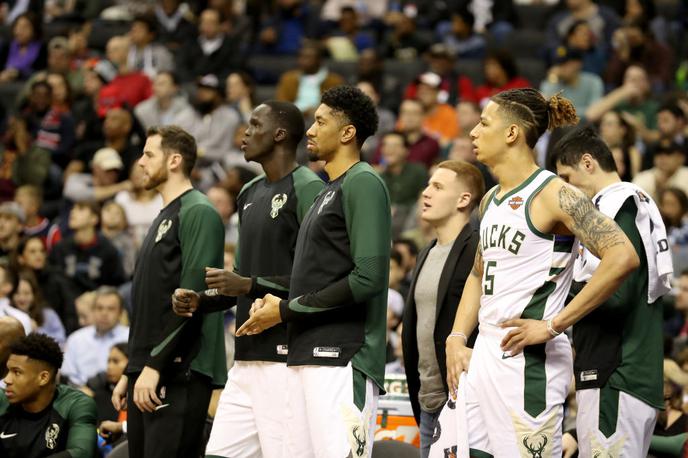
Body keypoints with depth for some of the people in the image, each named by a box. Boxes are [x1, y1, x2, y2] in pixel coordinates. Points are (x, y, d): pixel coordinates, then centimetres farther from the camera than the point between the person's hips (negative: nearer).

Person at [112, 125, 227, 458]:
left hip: (180, 372, -10)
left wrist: (155, 365, -20)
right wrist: (131, 371, 20)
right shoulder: (163, 218, 24)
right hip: (147, 374, 10)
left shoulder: (198, 213, -7)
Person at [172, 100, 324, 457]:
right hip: (247, 358, 9)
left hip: (284, 360, -9)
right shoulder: (250, 194, 19)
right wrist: (201, 301, 9)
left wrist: (248, 285, -19)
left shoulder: (307, 189, -8)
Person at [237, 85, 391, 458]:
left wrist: (287, 310, -11)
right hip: (304, 357, 10)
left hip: (341, 358, -10)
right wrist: (274, 305, 7)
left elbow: (368, 278, -17)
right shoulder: (327, 192, 22)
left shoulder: (363, 184, -7)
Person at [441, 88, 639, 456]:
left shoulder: (554, 194, -11)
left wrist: (553, 325, -20)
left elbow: (623, 258, -22)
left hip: (528, 358, -8)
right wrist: (456, 339, 12)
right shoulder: (491, 200, 15)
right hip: (482, 355, 8)